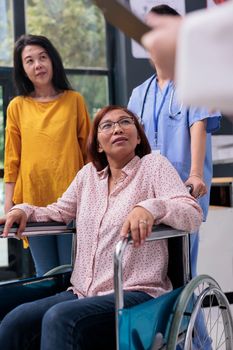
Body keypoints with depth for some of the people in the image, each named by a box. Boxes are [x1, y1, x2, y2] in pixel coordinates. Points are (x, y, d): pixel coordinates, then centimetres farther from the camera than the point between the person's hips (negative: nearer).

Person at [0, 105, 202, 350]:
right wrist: (24, 211, 4)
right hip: (82, 293, 5)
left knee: (59, 318, -31)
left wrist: (150, 207, -31)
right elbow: (59, 212, 25)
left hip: (136, 293, -5)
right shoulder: (89, 173, 18)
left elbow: (193, 214, -11)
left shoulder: (153, 165, 2)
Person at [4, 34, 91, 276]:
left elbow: (88, 150, 6)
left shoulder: (74, 100, 4)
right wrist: (9, 203, 3)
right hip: (32, 200, 1)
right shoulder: (17, 106, 6)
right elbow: (12, 159, 7)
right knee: (46, 275, 8)